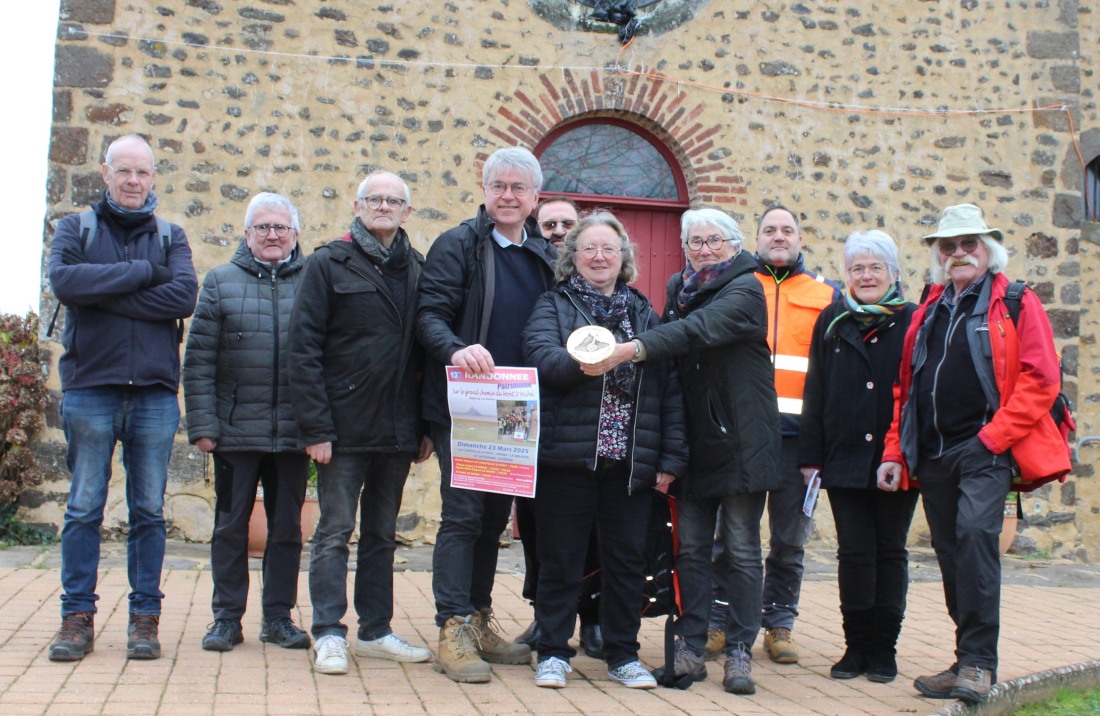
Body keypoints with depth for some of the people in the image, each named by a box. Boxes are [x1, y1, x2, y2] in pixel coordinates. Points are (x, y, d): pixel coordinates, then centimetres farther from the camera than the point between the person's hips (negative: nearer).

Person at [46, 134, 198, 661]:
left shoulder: (170, 236, 12)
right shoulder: (75, 229, 10)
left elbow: (184, 296, -8)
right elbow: (63, 281, -12)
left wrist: (104, 294, -11)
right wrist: (142, 273, -12)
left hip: (154, 392, 1)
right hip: (89, 388, 0)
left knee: (149, 510, 4)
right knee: (84, 509, 2)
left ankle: (145, 617, 12)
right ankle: (77, 617, 10)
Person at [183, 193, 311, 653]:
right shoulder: (221, 282, 6)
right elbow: (199, 360, 2)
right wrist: (202, 424, -6)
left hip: (293, 432, 0)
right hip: (235, 430, 0)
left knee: (287, 527, 8)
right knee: (230, 527, 7)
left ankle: (279, 616, 20)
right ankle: (227, 618, 18)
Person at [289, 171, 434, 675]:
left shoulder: (417, 270, 9)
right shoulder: (329, 264, -2)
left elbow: (425, 349, 10)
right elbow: (304, 348, -7)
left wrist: (425, 426, 5)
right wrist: (315, 427, -15)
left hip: (398, 430, 4)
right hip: (346, 426, -4)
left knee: (382, 533, 12)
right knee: (335, 530, 2)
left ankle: (376, 631, 22)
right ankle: (329, 634, 10)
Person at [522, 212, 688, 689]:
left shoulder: (644, 314, 14)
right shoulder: (553, 306, 6)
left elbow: (671, 388, 10)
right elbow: (542, 356, -14)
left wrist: (671, 457, 3)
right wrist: (581, 361, -36)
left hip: (631, 461, 3)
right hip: (567, 455, -2)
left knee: (627, 560, 9)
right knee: (560, 560, 5)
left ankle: (623, 654, 21)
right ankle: (553, 652, 17)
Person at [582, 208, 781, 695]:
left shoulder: (744, 288, -7)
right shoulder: (679, 288, 13)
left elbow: (697, 330, -26)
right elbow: (668, 356, 10)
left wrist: (629, 350, -39)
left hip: (740, 437, -5)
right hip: (695, 439, 5)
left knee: (742, 550, 1)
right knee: (691, 548, 5)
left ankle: (739, 652, 8)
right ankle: (691, 649, 13)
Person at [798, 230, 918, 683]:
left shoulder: (913, 322, 2)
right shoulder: (832, 322, 8)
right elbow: (814, 393, 7)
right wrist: (810, 456, 2)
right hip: (844, 459, 1)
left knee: (890, 552, 7)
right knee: (854, 553, 3)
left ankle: (883, 649, 17)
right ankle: (856, 646, 15)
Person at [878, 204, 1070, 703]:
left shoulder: (1016, 305, 2)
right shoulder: (928, 311, 18)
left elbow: (1041, 380, -7)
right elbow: (905, 387, 19)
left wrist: (992, 437, -14)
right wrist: (894, 450, 11)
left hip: (986, 449, -6)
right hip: (932, 454, 6)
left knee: (974, 531, -23)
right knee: (951, 551, 8)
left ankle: (978, 662, -15)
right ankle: (971, 662, 19)